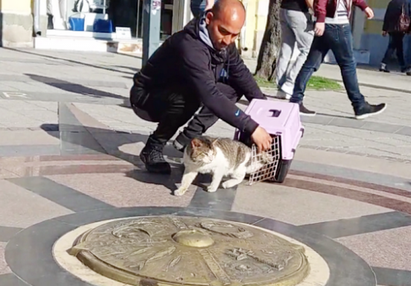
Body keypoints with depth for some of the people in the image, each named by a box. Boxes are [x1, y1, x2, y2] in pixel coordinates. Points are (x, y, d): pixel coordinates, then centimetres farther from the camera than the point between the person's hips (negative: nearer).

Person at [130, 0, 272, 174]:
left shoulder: (223, 42, -10)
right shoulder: (190, 46, -36)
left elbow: (241, 74, 1)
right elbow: (210, 96, -44)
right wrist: (251, 127, -46)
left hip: (181, 92, 8)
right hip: (146, 97, -8)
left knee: (234, 88, -4)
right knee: (189, 98, -38)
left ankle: (187, 139, -1)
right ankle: (152, 149, -15)